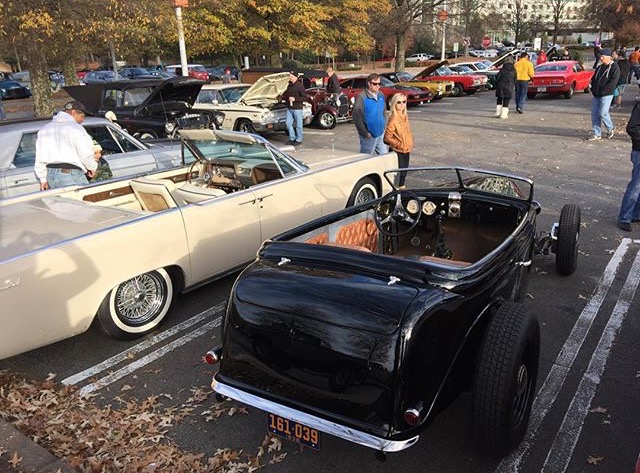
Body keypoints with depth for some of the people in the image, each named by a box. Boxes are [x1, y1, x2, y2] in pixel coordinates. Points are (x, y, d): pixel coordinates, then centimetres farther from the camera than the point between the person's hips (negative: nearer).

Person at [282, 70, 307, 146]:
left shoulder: (300, 86, -12)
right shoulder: (289, 85, 12)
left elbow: (304, 97, -16)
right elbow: (286, 94, 28)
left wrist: (295, 99, -22)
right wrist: (284, 97, 8)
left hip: (297, 108, -8)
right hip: (289, 108, 8)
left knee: (298, 124, 1)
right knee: (288, 123, 7)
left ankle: (299, 140, 10)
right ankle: (292, 138, 18)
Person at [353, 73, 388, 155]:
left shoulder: (381, 95, 7)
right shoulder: (361, 97, -15)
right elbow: (356, 117, -17)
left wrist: (383, 126, 15)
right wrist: (365, 133, -17)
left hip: (381, 133, 7)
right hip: (369, 136, -7)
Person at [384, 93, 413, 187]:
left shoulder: (405, 116, 7)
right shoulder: (393, 119, -18)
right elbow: (387, 137, -20)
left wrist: (409, 144, 8)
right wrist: (399, 144, -16)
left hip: (406, 150, 8)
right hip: (397, 151, -8)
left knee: (404, 172, 17)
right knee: (398, 172, -3)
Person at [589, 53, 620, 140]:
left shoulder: (614, 67, -5)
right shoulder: (599, 67, 17)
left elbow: (613, 81, -14)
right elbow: (593, 79, 22)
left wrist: (603, 91, -18)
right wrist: (593, 89, 7)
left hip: (606, 95, -7)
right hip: (596, 95, 7)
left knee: (603, 113, -10)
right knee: (594, 114, 3)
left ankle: (611, 129, 14)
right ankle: (597, 134, 10)